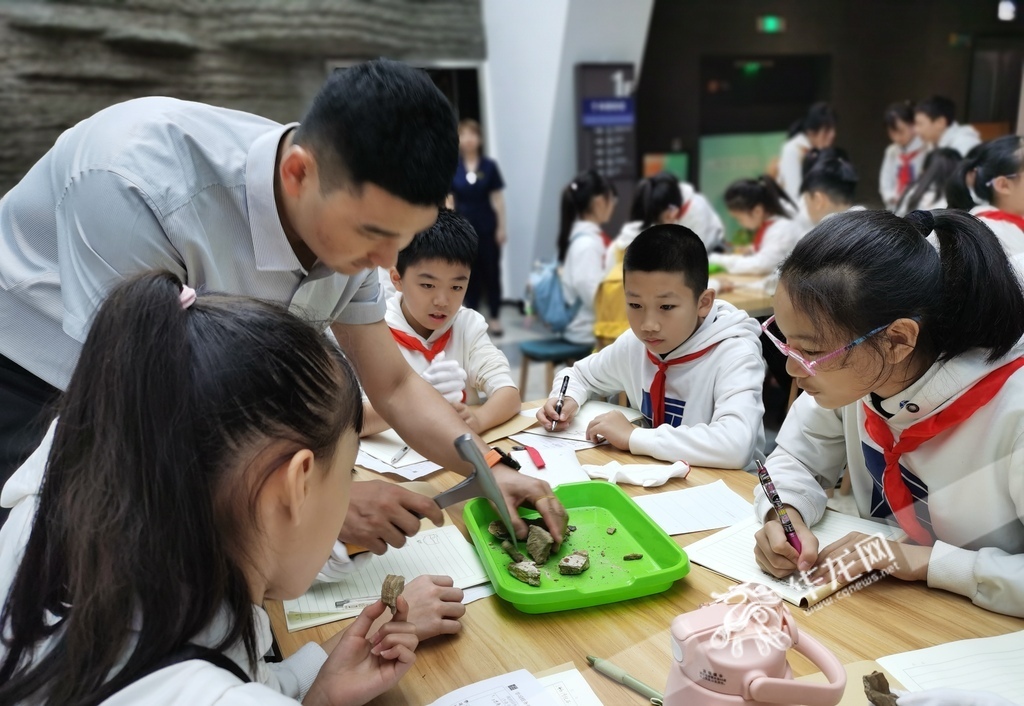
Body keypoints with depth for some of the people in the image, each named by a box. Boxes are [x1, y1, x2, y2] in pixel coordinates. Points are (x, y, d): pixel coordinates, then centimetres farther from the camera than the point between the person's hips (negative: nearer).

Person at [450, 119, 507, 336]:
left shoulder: (489, 166, -1)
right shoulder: (452, 167, -1)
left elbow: (497, 198, 1)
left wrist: (501, 227, -1)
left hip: (487, 226, 0)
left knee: (491, 271, 4)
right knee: (469, 273, 7)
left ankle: (495, 318, 13)